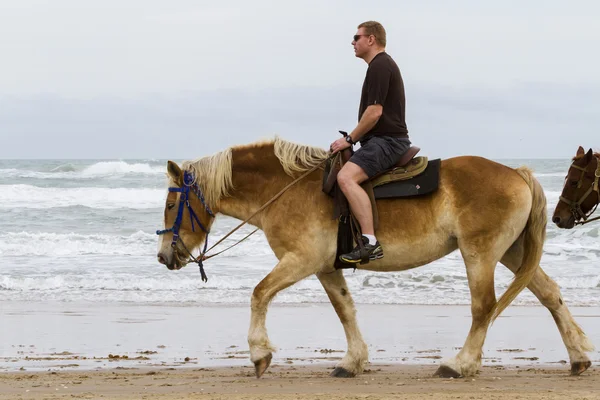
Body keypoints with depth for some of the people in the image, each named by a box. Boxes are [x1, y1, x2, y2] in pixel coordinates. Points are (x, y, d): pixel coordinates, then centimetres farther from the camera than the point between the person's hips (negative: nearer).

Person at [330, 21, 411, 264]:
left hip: (387, 141, -12)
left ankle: (370, 242, -36)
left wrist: (350, 139, -11)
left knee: (346, 177, -29)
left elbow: (375, 112, -20)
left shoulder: (380, 66, -13)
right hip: (385, 139, 12)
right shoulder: (383, 65, 22)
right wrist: (354, 139, 23)